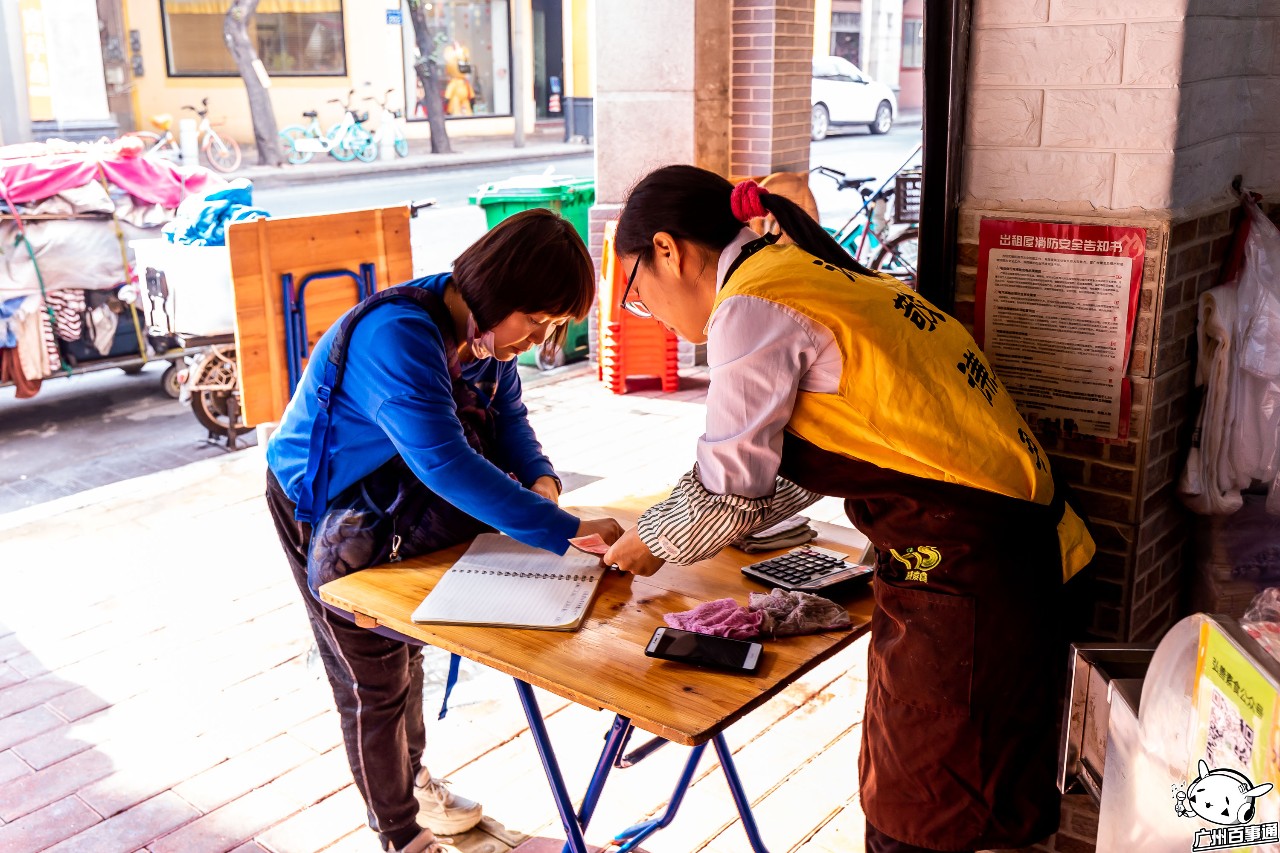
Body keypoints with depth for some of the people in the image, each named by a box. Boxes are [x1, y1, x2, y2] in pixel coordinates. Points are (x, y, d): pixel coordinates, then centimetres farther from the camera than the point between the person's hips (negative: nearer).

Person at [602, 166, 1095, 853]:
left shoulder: (751, 307, -14)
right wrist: (665, 527, 19)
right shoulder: (802, 272, 15)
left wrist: (653, 544, 9)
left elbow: (731, 492, -10)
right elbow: (803, 470, 19)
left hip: (958, 563, -9)